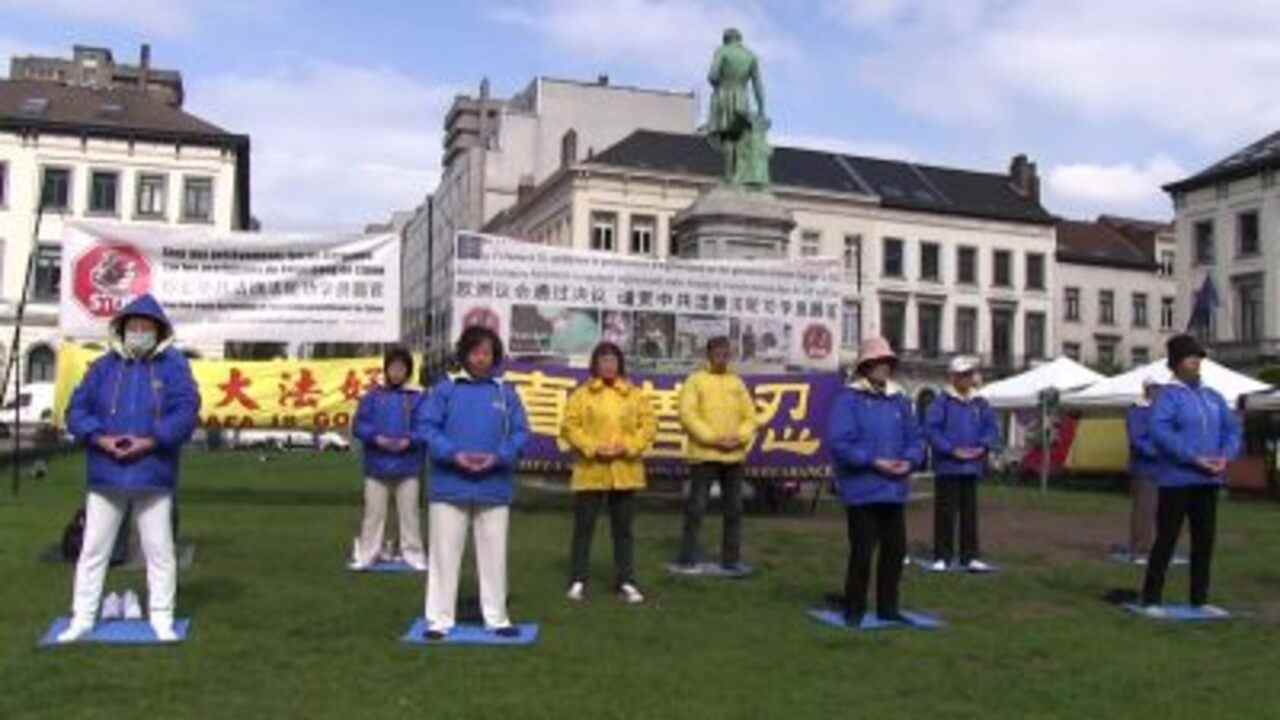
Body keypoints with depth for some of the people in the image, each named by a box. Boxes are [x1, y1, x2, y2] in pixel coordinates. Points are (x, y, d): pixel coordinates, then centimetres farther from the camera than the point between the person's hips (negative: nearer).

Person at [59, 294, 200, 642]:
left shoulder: (173, 367, 0)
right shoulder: (103, 367, 7)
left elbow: (186, 412, -9)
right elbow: (76, 410, 3)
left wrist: (150, 441, -19)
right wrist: (100, 438, -14)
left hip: (154, 475, -2)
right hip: (105, 474, 2)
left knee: (159, 550, 5)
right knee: (93, 549, 9)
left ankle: (161, 619, 17)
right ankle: (82, 618, 21)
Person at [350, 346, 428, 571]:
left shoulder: (417, 398, 2)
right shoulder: (373, 396, 4)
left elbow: (423, 428, -3)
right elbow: (359, 425, 0)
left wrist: (409, 440, -19)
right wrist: (377, 438, -16)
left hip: (407, 467, 0)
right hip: (377, 466, 1)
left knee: (409, 512, 6)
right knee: (374, 512, 7)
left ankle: (413, 554, 14)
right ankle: (366, 555, 14)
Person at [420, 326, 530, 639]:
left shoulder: (506, 393, 5)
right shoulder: (445, 388, 0)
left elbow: (520, 432, 4)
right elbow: (428, 427, -4)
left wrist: (498, 457, -13)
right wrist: (454, 454, -17)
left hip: (494, 488, 2)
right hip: (450, 486, -1)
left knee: (494, 554, 9)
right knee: (445, 554, 4)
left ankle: (497, 617, 20)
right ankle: (440, 618, 15)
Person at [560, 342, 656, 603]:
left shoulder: (635, 395, 6)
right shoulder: (582, 394, 1)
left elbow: (649, 425, 3)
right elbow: (569, 426, -4)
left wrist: (628, 446, -11)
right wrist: (592, 448, -15)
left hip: (625, 472, 2)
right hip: (590, 472, -1)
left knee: (623, 529, 9)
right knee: (583, 527, 4)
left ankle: (626, 583, 18)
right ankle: (578, 581, 15)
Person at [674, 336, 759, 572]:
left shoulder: (737, 382, 13)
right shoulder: (696, 380, -1)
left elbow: (750, 416, 11)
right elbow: (688, 415, -10)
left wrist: (739, 438, -8)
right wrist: (713, 438, -17)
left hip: (734, 456, 5)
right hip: (704, 455, -5)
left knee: (734, 508, 8)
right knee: (696, 506, -3)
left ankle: (731, 559, 17)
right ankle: (687, 558, 5)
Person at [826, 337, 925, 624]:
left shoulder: (899, 400, 11)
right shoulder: (849, 399, -8)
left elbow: (915, 438, 12)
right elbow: (839, 443, -16)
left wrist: (909, 461, -8)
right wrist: (873, 461, -20)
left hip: (894, 490, 6)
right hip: (862, 491, -6)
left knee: (895, 549, 11)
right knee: (862, 551, -2)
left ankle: (887, 607, 26)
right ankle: (854, 609, 14)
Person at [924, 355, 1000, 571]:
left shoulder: (980, 404, 9)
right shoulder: (942, 402, -6)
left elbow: (992, 427, 11)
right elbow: (931, 429, -12)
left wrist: (983, 447, -7)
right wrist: (952, 450, -17)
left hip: (972, 466, 5)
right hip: (947, 466, -5)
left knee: (970, 512, 10)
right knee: (945, 512, -1)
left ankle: (970, 556, 17)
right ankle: (942, 557, 8)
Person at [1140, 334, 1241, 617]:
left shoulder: (1213, 397, 13)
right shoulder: (1168, 395, -7)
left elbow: (1232, 429, 11)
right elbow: (1159, 431, -20)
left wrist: (1225, 457, -8)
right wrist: (1194, 458, -24)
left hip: (1208, 480, 6)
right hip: (1176, 480, -6)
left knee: (1205, 540, 9)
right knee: (1166, 540, -3)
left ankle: (1200, 599, 20)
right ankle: (1151, 600, 4)